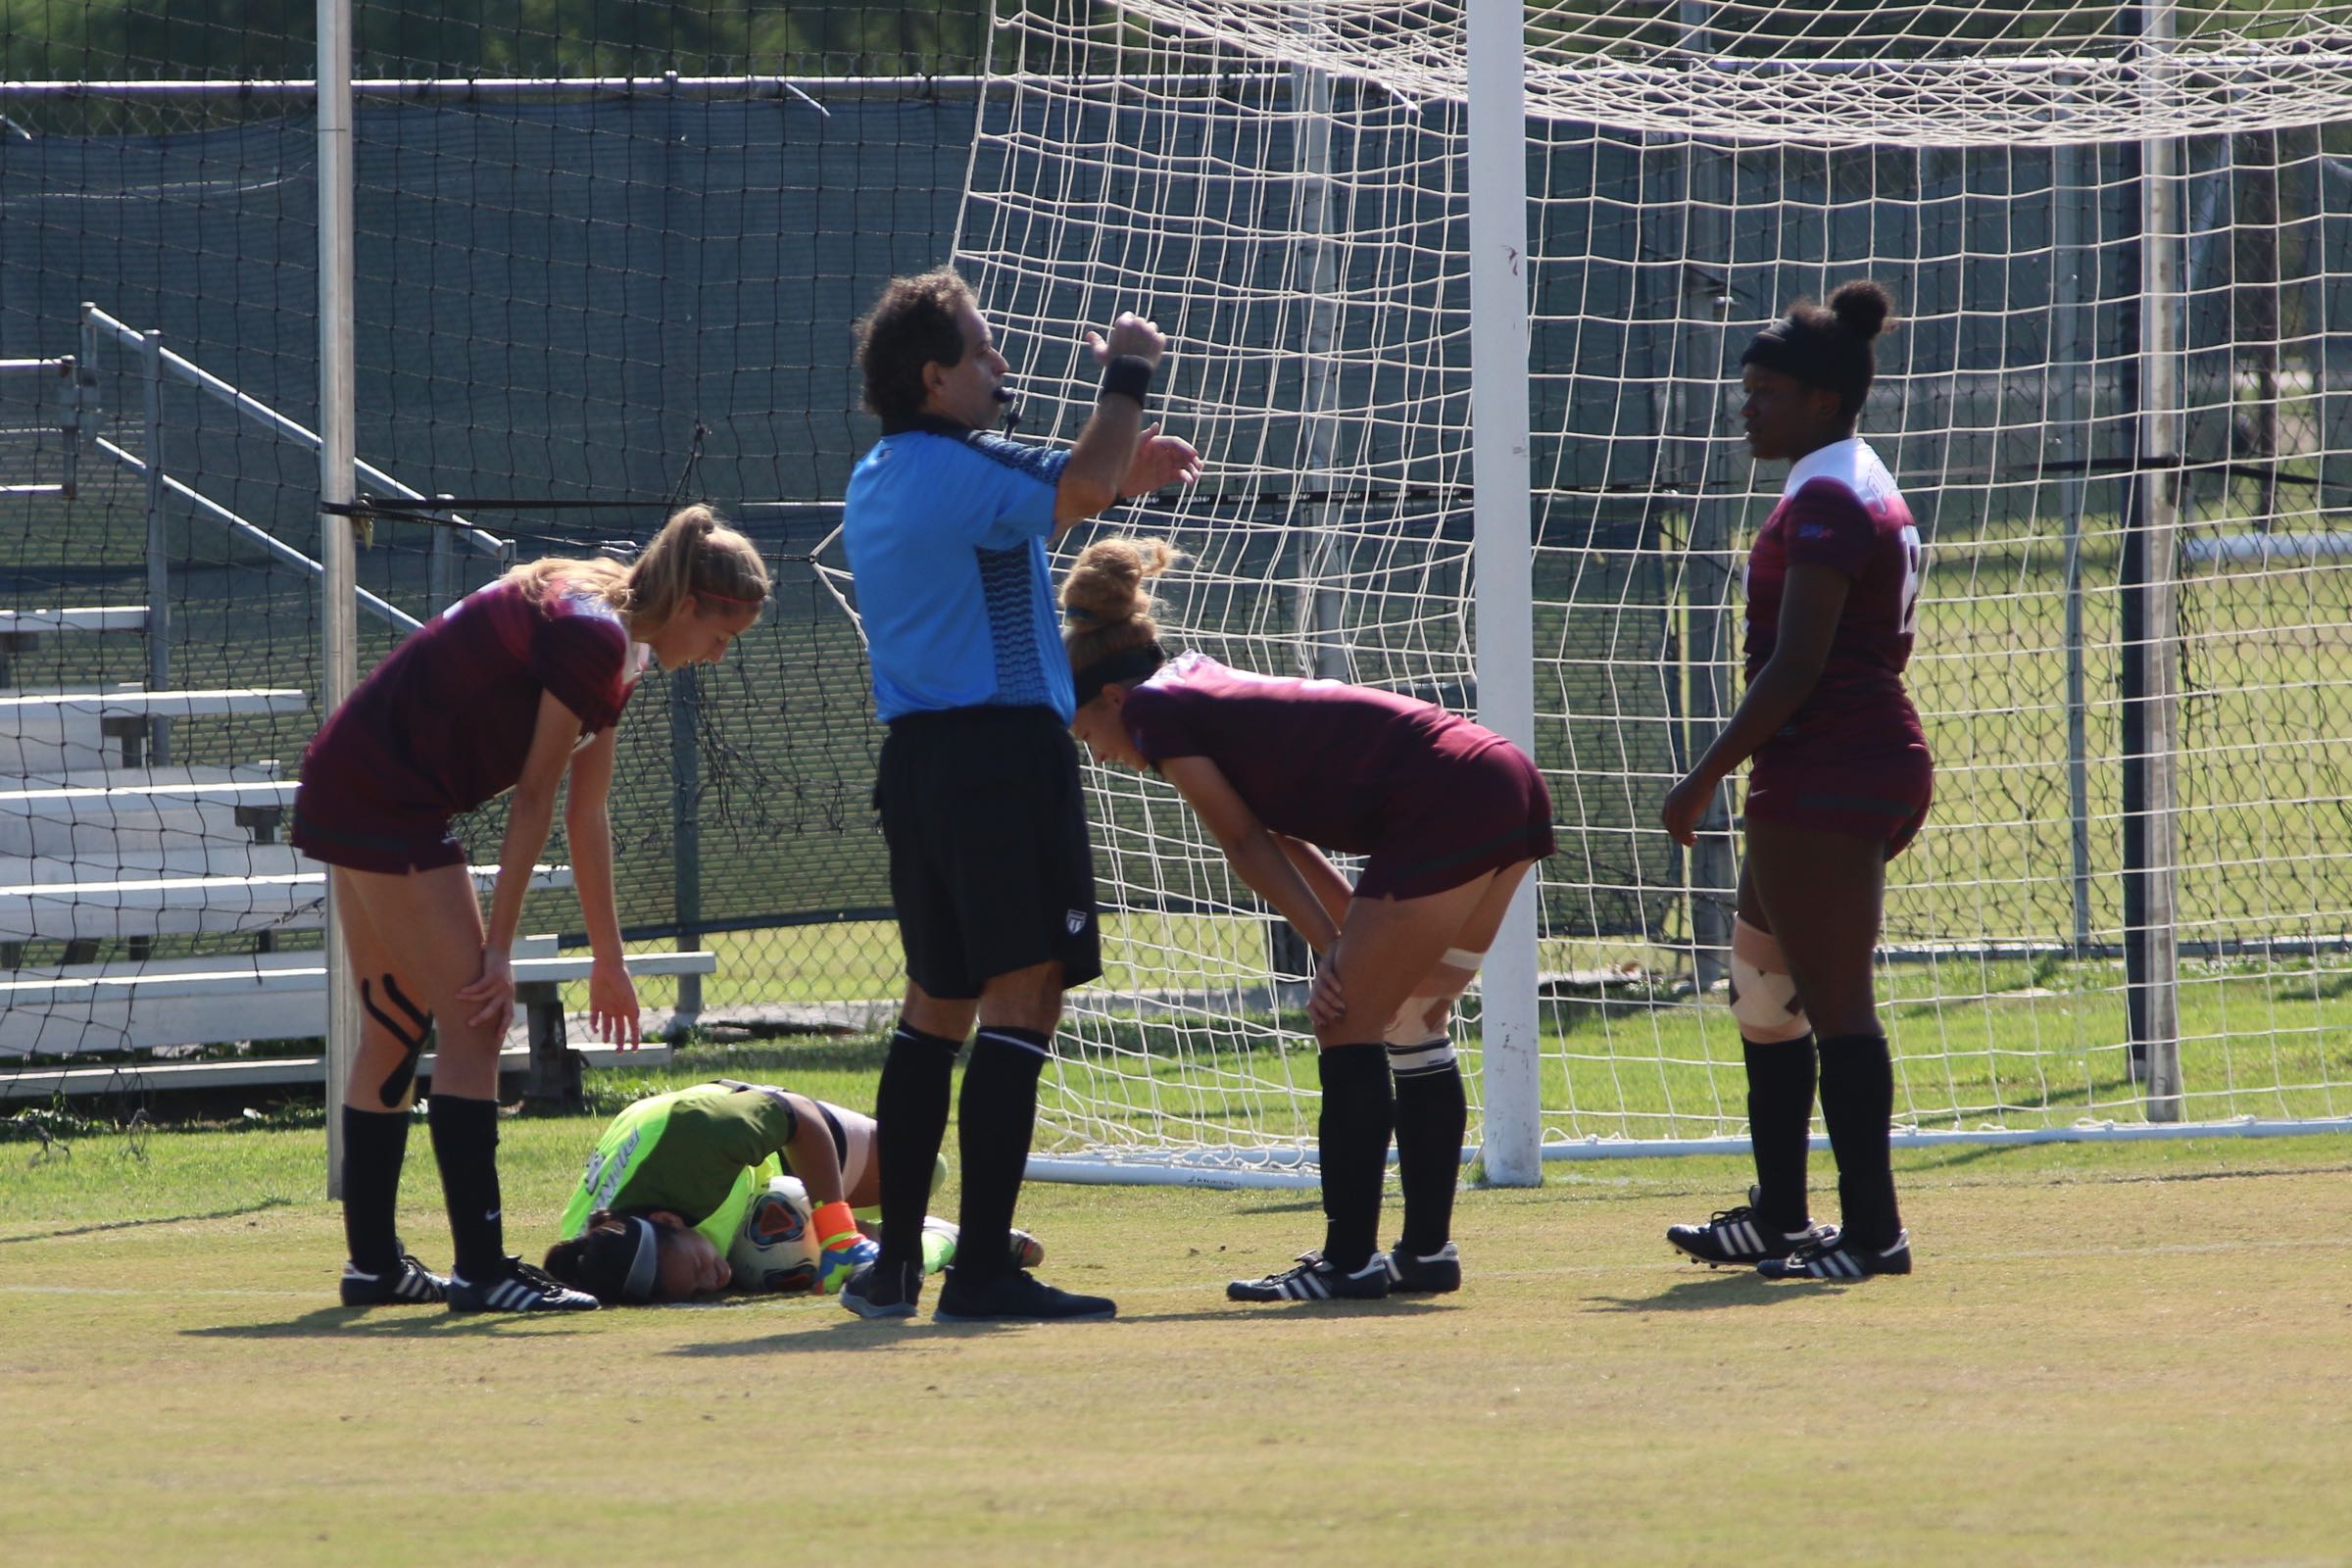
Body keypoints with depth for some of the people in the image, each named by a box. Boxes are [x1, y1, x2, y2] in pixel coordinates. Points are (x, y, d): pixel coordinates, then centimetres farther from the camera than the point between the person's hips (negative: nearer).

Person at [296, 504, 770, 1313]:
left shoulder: (614, 648, 12)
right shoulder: (589, 637, -18)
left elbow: (586, 813, 18)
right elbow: (536, 798, -16)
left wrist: (609, 959, 21)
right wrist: (499, 947, -12)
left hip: (348, 787, 10)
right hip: (384, 794, -10)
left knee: (394, 1027, 14)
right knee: (473, 1020, -10)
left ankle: (373, 1262, 21)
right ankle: (480, 1268, -11)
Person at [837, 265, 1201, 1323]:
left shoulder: (878, 480, 18)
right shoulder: (956, 469, -12)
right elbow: (1079, 487, -14)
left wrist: (1114, 477, 23)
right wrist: (1126, 377, 0)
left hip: (917, 759, 10)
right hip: (1002, 750, -10)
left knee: (938, 1001, 15)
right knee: (1023, 991, -9)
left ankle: (895, 1263, 14)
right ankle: (983, 1268, -15)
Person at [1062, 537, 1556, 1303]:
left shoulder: (1154, 708, 0)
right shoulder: (1210, 686, 25)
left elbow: (1246, 844, 0)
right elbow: (1279, 835, 20)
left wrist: (1333, 948, 2)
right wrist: (1360, 937, 12)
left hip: (1448, 801, -9)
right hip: (1512, 785, 9)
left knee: (1348, 1031, -2)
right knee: (1411, 1024, 18)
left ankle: (1350, 1260, -2)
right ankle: (1427, 1250, 21)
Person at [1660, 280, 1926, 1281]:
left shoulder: (1823, 502, -14)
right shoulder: (1868, 493, 18)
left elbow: (1795, 667, -20)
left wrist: (1705, 777, -16)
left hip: (1824, 777, -11)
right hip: (1875, 766, 11)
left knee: (1835, 1003, -9)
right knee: (1763, 992, 18)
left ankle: (1872, 1229, -9)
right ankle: (1779, 1216, 23)